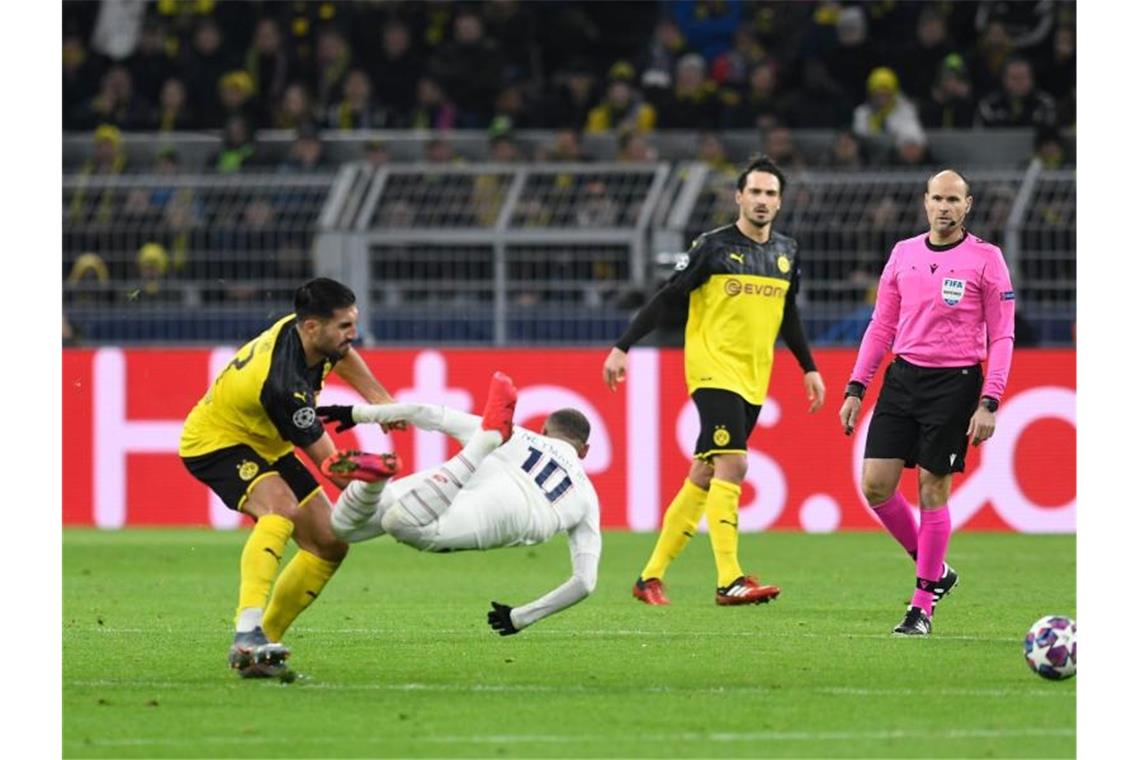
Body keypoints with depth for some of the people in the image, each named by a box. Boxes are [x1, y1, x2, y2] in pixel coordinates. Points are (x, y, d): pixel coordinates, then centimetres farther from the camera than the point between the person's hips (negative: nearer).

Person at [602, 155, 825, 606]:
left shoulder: (786, 253, 11)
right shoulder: (713, 247, -7)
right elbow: (667, 300, -4)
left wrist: (809, 368, 22)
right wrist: (622, 348, -8)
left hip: (754, 381, 6)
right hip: (714, 370, -6)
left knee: (704, 476, 8)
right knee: (732, 464, -20)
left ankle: (651, 577, 15)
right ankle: (729, 581, -24)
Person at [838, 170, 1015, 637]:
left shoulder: (985, 259, -4)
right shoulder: (904, 253, 9)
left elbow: (1001, 337, -4)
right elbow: (881, 326, 14)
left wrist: (988, 403, -13)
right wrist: (855, 388, 8)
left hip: (954, 383, -5)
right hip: (902, 378, 5)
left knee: (932, 489, -3)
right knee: (875, 483, -3)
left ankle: (923, 604, 7)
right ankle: (933, 570, 18)